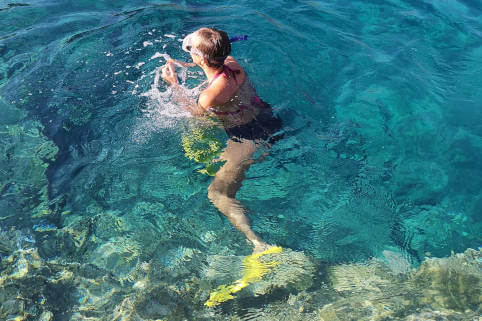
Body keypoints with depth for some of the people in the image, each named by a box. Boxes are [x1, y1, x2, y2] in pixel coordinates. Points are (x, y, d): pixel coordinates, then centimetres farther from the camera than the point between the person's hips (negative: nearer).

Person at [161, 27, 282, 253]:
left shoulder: (210, 96, -27)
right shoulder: (233, 64, -6)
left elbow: (195, 113, -1)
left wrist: (173, 83, 4)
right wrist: (186, 65, 21)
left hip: (250, 139, -9)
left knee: (218, 196, -11)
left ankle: (258, 244, -25)